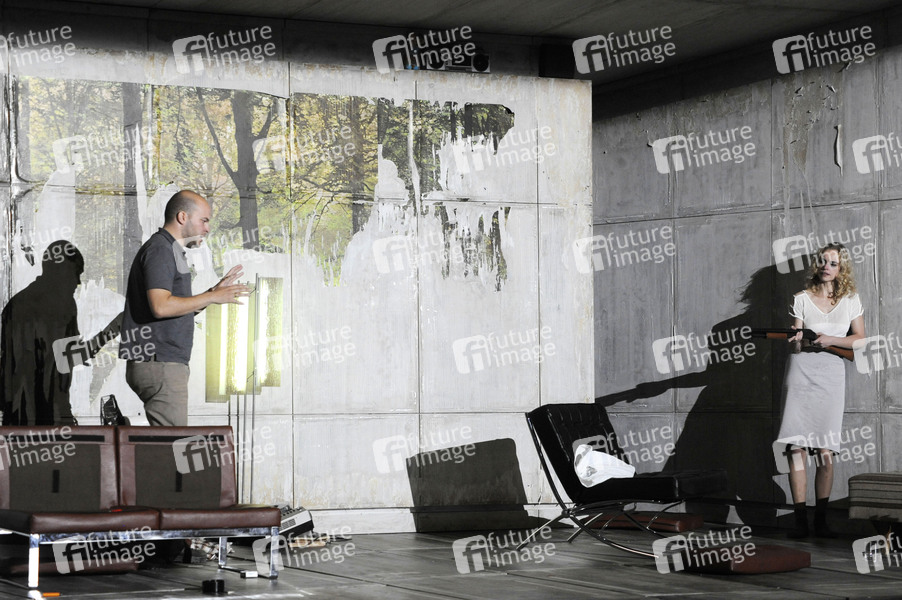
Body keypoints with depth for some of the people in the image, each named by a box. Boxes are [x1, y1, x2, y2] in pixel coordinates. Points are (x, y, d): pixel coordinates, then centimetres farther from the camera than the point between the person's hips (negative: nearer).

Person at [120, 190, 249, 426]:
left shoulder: (172, 252, 22)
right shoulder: (159, 250, -10)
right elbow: (160, 306, -24)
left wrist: (216, 290, 17)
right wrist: (213, 297, -17)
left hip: (169, 364, 10)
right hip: (159, 364, -10)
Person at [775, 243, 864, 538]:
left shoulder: (851, 300, 12)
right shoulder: (802, 298, 10)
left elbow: (860, 339, 9)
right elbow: (796, 343, 8)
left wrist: (830, 340, -6)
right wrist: (796, 339, -15)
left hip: (832, 374, 1)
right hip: (801, 372, -1)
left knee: (826, 452, -4)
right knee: (797, 446, -9)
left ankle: (821, 521, 1)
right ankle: (800, 520, -9)